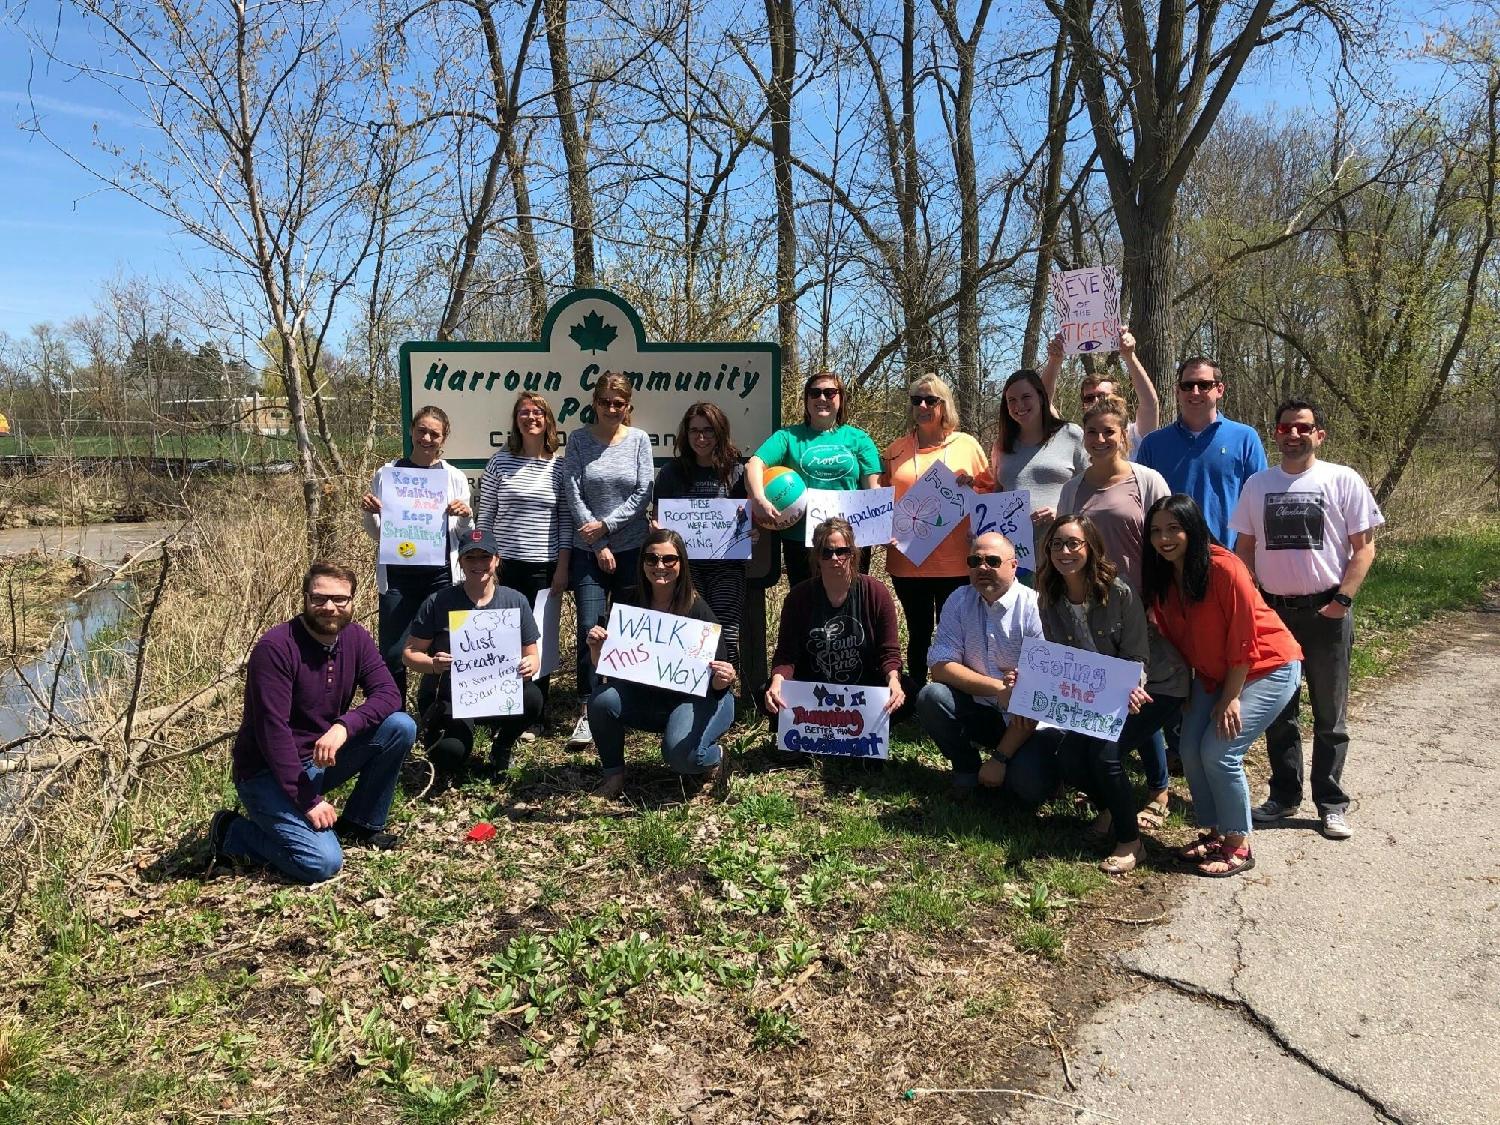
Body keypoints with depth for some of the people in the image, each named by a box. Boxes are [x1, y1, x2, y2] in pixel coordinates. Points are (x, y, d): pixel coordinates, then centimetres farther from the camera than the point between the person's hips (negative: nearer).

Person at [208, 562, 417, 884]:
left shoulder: (355, 637, -2)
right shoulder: (275, 647, -22)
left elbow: (388, 694, -11)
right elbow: (272, 730, -24)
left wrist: (343, 726, -31)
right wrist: (308, 801, -26)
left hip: (322, 759, 6)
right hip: (270, 773, -6)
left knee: (400, 726, -14)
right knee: (323, 862, -23)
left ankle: (362, 823, 4)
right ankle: (232, 832, 4)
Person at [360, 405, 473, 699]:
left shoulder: (455, 478, 6)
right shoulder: (387, 474, 6)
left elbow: (465, 535, 10)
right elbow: (376, 534, 11)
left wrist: (466, 517, -12)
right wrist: (369, 512, -9)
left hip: (440, 575, 0)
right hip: (397, 576, 0)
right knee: (392, 655, -1)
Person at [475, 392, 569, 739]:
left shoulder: (559, 466, 4)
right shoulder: (500, 462, 3)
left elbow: (567, 521, 4)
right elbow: (484, 517, 6)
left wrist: (563, 567, -2)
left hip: (546, 567, 0)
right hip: (505, 565, 0)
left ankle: (534, 719, 16)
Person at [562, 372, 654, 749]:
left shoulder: (639, 440, 3)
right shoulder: (578, 440, 1)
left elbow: (644, 493, -3)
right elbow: (573, 494, -4)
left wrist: (606, 524, -11)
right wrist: (599, 546, -8)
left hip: (632, 548, 1)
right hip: (589, 550, -1)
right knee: (590, 628, -7)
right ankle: (587, 712, -2)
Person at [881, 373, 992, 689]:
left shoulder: (967, 445, 3)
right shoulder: (896, 450, 8)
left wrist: (972, 489, -12)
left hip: (955, 561, -2)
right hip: (908, 559, 2)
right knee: (918, 633, 12)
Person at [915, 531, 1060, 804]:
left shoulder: (1034, 608, -16)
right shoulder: (959, 602, -3)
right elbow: (939, 666, -9)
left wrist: (1001, 757, -22)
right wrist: (998, 687, -25)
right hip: (980, 712, 4)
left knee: (1031, 786, -29)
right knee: (930, 697, -23)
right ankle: (967, 769, 2)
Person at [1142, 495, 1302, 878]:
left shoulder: (1224, 568, -26)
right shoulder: (1160, 578, -5)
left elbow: (1243, 639, -21)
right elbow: (1174, 638, 4)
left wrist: (1230, 698, -16)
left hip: (1267, 667, -7)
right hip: (1213, 673, 7)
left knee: (1218, 752, -15)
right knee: (1190, 750, -1)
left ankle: (1239, 846, 2)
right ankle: (1214, 831, 18)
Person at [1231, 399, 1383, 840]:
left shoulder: (1343, 480, -3)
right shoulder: (1257, 484, 7)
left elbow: (1364, 547, -3)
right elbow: (1244, 548, 10)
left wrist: (1342, 599, -13)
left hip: (1326, 612, -3)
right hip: (1272, 611, 3)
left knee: (1329, 716, 6)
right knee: (1277, 712, 11)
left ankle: (1331, 803, 15)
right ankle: (1284, 795, 23)